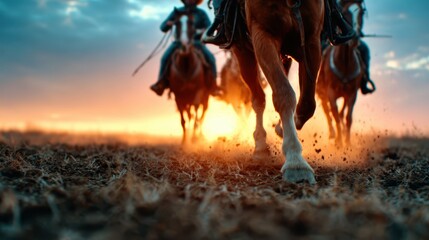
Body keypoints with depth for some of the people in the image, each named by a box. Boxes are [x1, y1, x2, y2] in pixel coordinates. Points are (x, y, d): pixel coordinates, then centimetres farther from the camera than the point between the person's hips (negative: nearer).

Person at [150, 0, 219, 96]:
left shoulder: (201, 13, 8)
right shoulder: (177, 12, 11)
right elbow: (163, 28, 9)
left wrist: (202, 31, -20)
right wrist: (170, 23, -13)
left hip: (196, 42, -1)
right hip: (179, 42, 1)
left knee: (210, 58, -25)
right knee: (165, 57, -26)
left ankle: (212, 85, -16)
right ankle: (161, 83, -22)